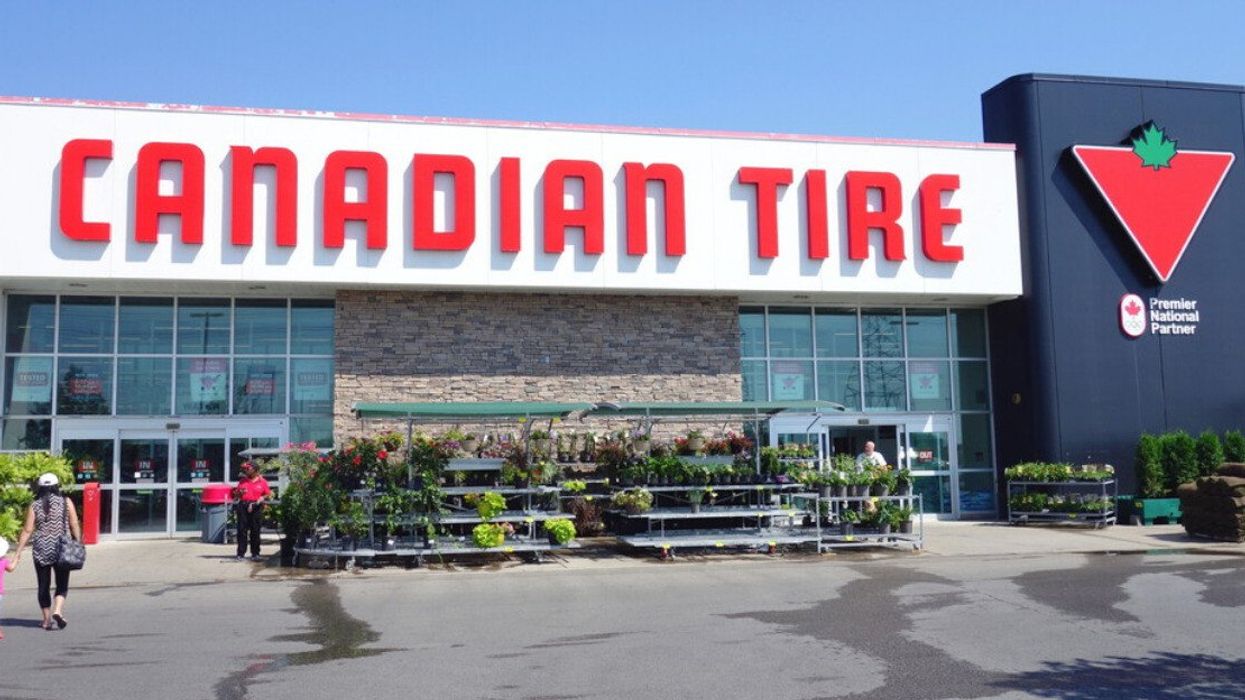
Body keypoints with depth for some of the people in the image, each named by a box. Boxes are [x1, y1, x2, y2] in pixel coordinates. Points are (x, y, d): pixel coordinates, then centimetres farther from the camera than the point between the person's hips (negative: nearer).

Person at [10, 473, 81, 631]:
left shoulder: (34, 506, 1)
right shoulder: (66, 502, -1)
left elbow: (27, 531, -2)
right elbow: (74, 526, -3)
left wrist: (18, 552, 3)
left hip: (41, 551, 1)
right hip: (61, 549, -1)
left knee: (44, 585, 11)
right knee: (62, 584, 8)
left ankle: (47, 619, 14)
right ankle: (58, 610, -15)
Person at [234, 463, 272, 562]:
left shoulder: (262, 481, 8)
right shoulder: (243, 481, 16)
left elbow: (268, 494, 8)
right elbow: (236, 495, 18)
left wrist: (263, 498, -11)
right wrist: (239, 492, -4)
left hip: (256, 507, -2)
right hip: (243, 506, 2)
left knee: (255, 531, 0)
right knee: (242, 530, -1)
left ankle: (255, 554, 7)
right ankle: (241, 553, 3)